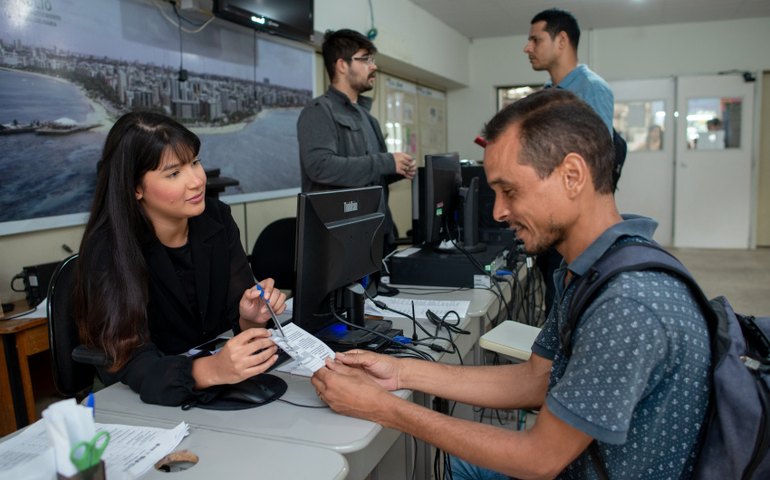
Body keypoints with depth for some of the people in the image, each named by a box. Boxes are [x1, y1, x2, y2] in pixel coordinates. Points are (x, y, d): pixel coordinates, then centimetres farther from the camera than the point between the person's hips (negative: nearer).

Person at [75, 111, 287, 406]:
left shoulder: (217, 219, -7)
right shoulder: (108, 249, -19)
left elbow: (238, 314, -5)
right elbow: (131, 362, -26)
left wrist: (251, 320, -28)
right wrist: (210, 371, -44)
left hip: (220, 393, 4)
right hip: (144, 400, -4)